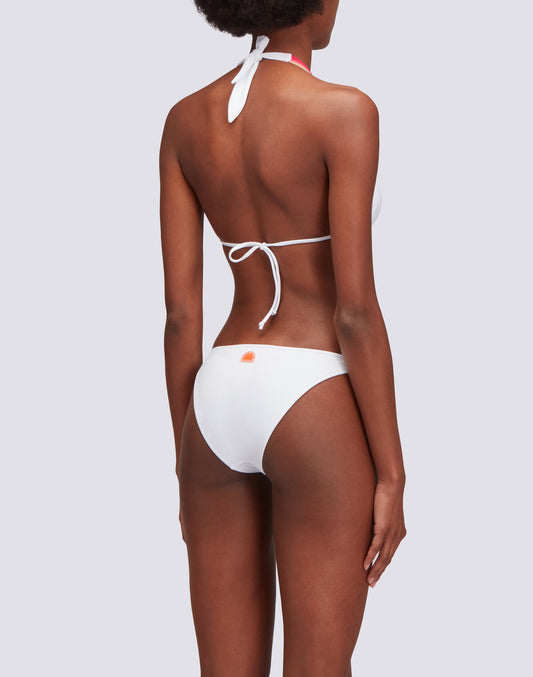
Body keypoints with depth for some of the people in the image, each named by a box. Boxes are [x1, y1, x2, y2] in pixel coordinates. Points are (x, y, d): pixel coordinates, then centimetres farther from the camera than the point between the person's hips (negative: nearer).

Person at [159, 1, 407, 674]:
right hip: (311, 403, -5)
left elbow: (180, 310, 6)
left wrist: (186, 468, 13)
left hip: (217, 398, 5)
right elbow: (355, 310, -13)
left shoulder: (185, 120, 7)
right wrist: (391, 475, -7)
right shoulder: (342, 111, -10)